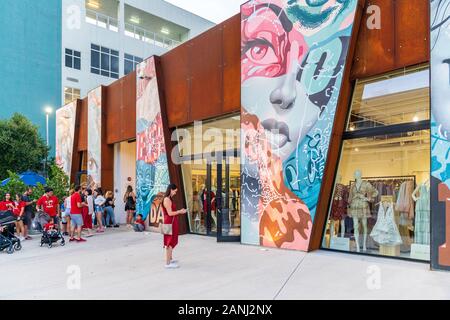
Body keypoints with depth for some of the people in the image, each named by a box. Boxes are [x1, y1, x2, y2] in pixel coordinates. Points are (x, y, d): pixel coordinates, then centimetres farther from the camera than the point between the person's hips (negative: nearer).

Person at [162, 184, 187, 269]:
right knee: (170, 243, -5)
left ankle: (170, 259, 34)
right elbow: (170, 213, -21)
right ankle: (168, 263, 1)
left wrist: (179, 211, 10)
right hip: (170, 223, -10)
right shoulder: (167, 199, -18)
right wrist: (180, 212, -11)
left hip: (171, 223, 10)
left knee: (171, 242, 21)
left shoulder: (169, 199, 14)